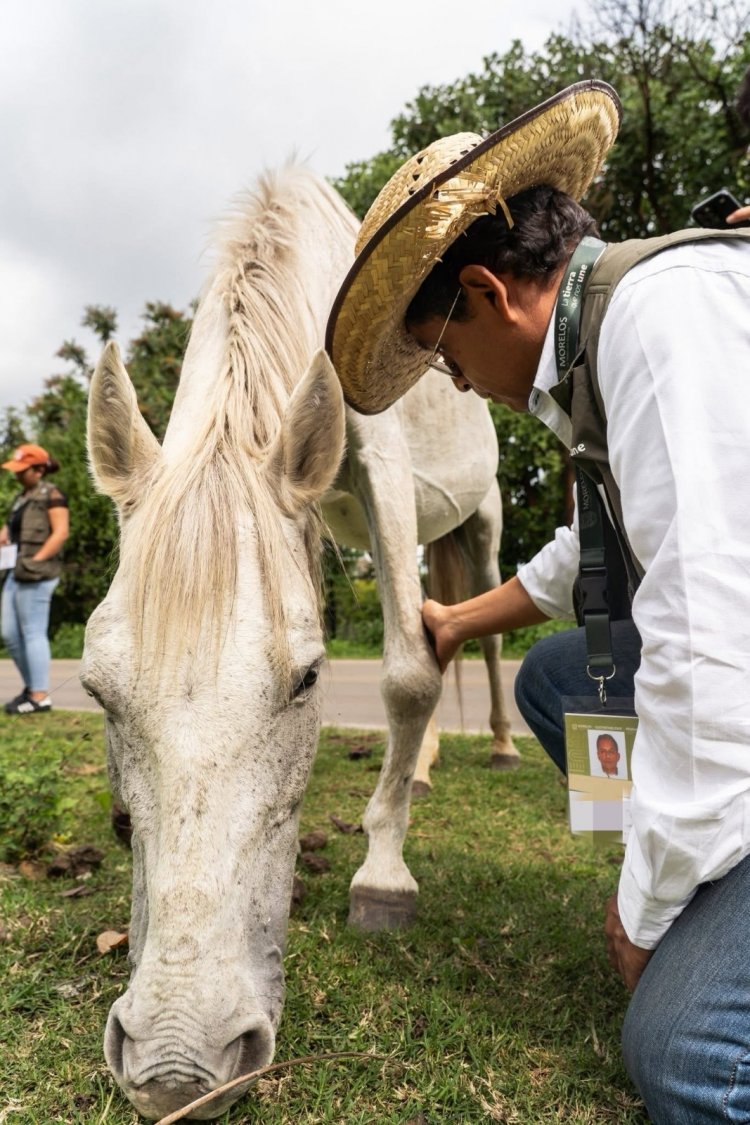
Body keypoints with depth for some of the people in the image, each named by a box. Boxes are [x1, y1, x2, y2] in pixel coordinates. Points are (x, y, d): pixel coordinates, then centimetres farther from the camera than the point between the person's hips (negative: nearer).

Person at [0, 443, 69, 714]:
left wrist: (36, 560, -19)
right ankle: (31, 685, 23)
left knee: (33, 633, -5)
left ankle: (40, 695, 2)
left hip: (36, 574, -9)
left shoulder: (51, 495, -6)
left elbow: (61, 532, -14)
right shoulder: (22, 496, 19)